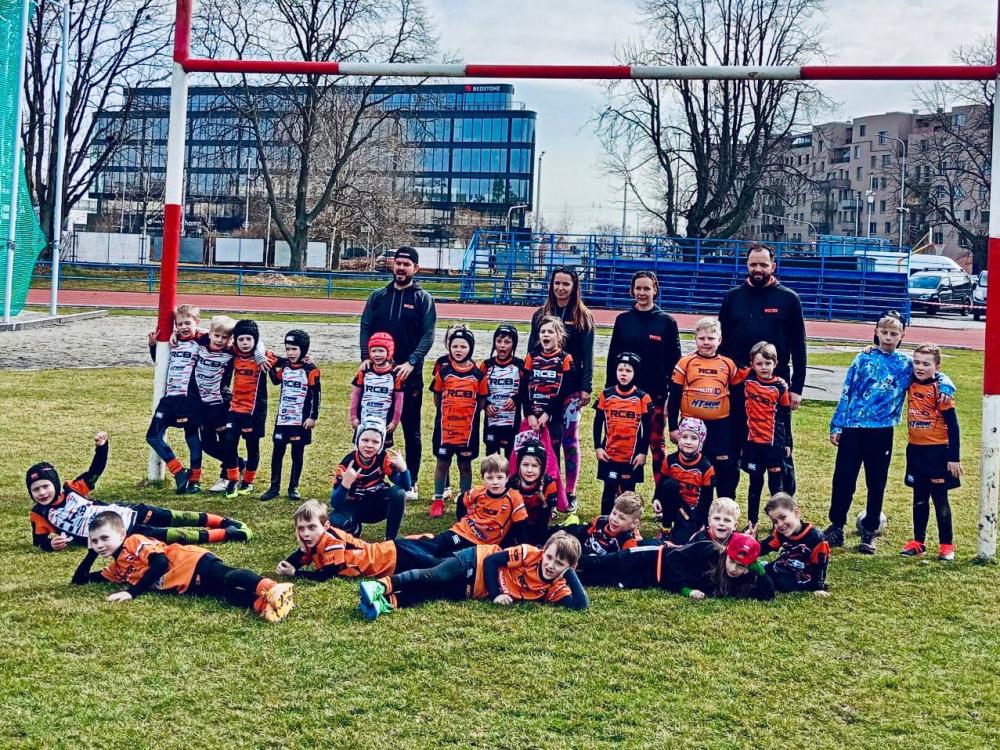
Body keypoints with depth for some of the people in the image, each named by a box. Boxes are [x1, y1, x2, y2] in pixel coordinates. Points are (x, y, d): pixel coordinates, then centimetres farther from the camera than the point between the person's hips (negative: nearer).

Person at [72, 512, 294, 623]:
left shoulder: (134, 542, -2)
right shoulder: (116, 569, 24)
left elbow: (160, 562, -15)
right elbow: (80, 580, 32)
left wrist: (132, 592, -15)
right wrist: (91, 552, 19)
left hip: (193, 564, -6)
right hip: (185, 588, 6)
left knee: (227, 577, -32)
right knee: (223, 594, -22)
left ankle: (270, 590, -51)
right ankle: (262, 605, -46)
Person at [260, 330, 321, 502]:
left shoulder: (310, 370, -10)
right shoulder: (283, 366, 6)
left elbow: (316, 395, -8)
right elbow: (276, 380, 23)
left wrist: (313, 417, -11)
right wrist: (272, 366, 7)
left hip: (301, 420, -4)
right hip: (282, 418, 5)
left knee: (297, 454, 6)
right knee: (277, 452, 6)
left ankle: (293, 488, 15)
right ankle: (274, 487, 14)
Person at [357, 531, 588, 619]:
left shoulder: (555, 588, -7)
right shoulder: (529, 553, -16)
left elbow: (580, 605, -19)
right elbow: (491, 560, -14)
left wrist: (570, 573, -21)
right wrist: (495, 594, -25)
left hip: (477, 592, 3)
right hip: (476, 563, -3)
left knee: (431, 595, -17)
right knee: (434, 578, -27)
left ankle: (386, 603, -29)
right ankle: (381, 587, -34)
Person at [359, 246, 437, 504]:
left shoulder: (423, 299, 1)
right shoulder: (378, 296, 9)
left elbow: (428, 335, -6)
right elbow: (366, 328, 5)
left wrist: (411, 362, -19)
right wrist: (366, 357, -10)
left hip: (409, 374, -2)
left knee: (411, 431, 5)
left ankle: (411, 483, 13)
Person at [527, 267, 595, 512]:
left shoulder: (583, 317, 2)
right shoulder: (540, 315, 9)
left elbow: (587, 356, -1)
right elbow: (531, 351, 9)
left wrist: (586, 388, -8)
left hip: (571, 388, -2)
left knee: (570, 439, 1)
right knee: (550, 439, 3)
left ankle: (570, 493, 8)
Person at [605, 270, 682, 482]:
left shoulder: (666, 322, 0)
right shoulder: (623, 320, 4)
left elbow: (674, 361, 1)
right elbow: (613, 356, 7)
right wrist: (610, 389, 3)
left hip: (656, 393, -2)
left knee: (656, 443, 6)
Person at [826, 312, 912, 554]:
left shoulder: (906, 364, 3)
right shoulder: (864, 358, 4)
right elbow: (847, 393, 5)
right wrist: (836, 426, 3)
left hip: (882, 432, 0)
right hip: (852, 428, 0)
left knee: (876, 484, 7)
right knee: (843, 480, 5)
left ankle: (869, 533, 18)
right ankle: (836, 527, 17)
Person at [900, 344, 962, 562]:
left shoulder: (941, 388, -14)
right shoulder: (911, 382, 1)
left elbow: (952, 424, -12)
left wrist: (954, 457, -13)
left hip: (937, 451, -5)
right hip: (915, 449, 5)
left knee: (940, 499, 3)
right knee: (919, 498, 15)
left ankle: (946, 545, 13)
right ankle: (918, 541, 24)